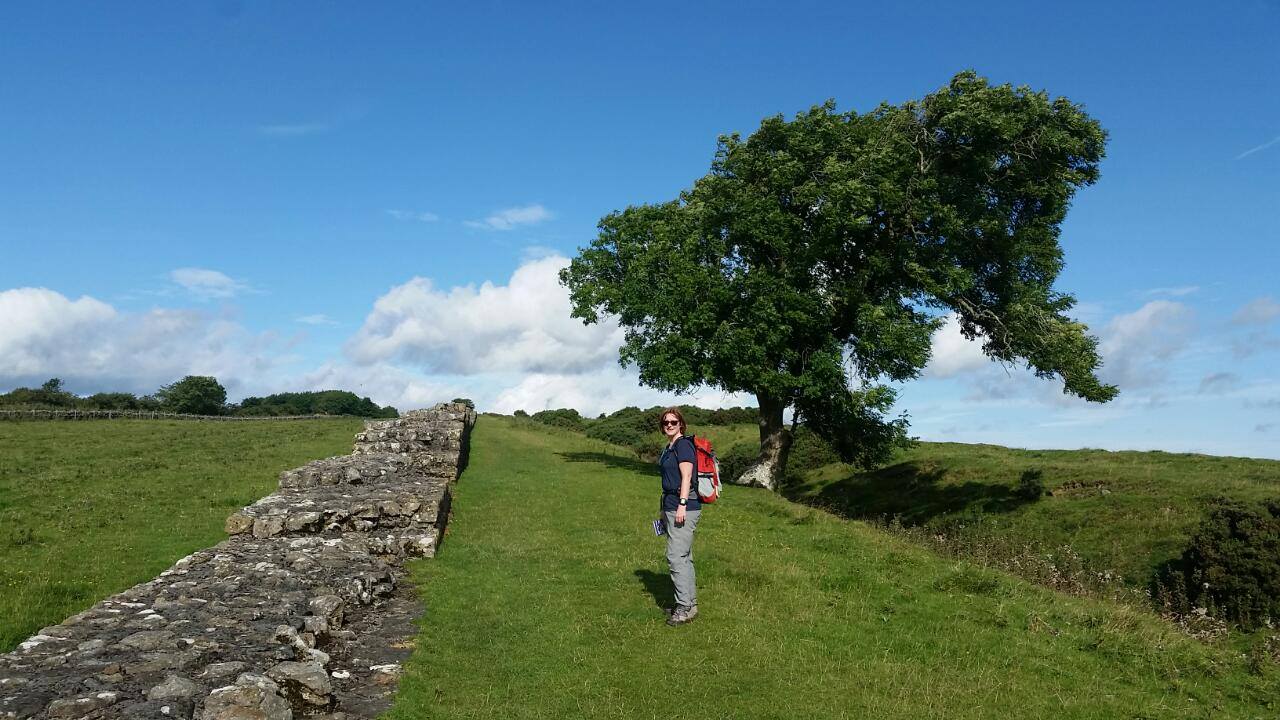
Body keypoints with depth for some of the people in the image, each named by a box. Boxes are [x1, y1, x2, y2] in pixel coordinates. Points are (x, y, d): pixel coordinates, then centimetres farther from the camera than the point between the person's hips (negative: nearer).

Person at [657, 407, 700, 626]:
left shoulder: (683, 445, -10)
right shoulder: (668, 448, 18)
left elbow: (686, 477, -18)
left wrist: (682, 505, -24)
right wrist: (665, 510, 24)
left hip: (684, 507, -10)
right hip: (671, 507, 10)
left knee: (676, 556, -11)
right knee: (683, 556, 13)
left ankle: (685, 607, -6)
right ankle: (690, 603, 20)